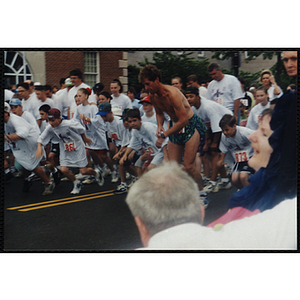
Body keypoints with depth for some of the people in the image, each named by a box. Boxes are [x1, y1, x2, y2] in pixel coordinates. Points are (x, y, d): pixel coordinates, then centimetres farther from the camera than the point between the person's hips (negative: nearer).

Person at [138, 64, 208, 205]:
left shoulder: (171, 93, -28)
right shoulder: (152, 95, -4)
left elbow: (184, 120, -28)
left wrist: (164, 135, -25)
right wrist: (160, 126, -5)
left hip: (191, 125, -7)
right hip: (175, 127, 8)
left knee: (188, 166, -11)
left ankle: (202, 193, 9)